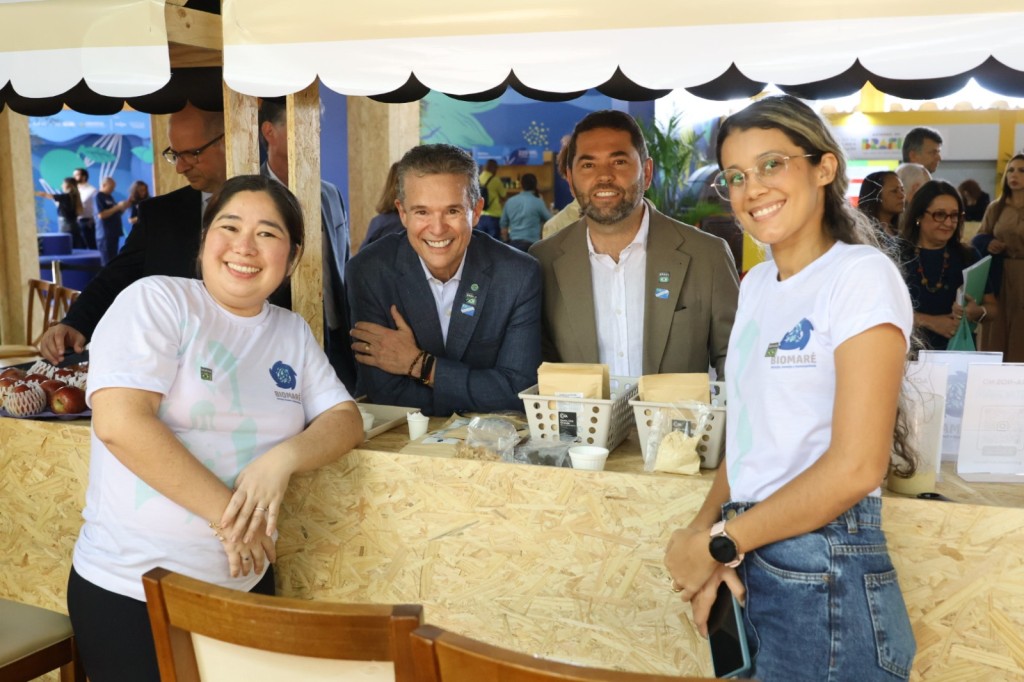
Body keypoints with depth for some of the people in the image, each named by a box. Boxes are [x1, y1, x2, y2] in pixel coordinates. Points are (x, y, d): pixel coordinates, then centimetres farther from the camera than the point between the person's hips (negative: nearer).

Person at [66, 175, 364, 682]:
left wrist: (283, 458, -19)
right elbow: (119, 421, -21)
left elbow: (346, 420, 3)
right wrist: (226, 512, -20)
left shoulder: (292, 331, 7)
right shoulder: (155, 300, -9)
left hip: (244, 584, 5)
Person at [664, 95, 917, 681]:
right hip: (748, 565, 7)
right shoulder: (757, 282, 9)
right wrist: (705, 529, -6)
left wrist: (718, 543, -13)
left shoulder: (861, 275, -14)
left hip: (823, 579, -7)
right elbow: (749, 435, 10)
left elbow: (857, 466, -20)